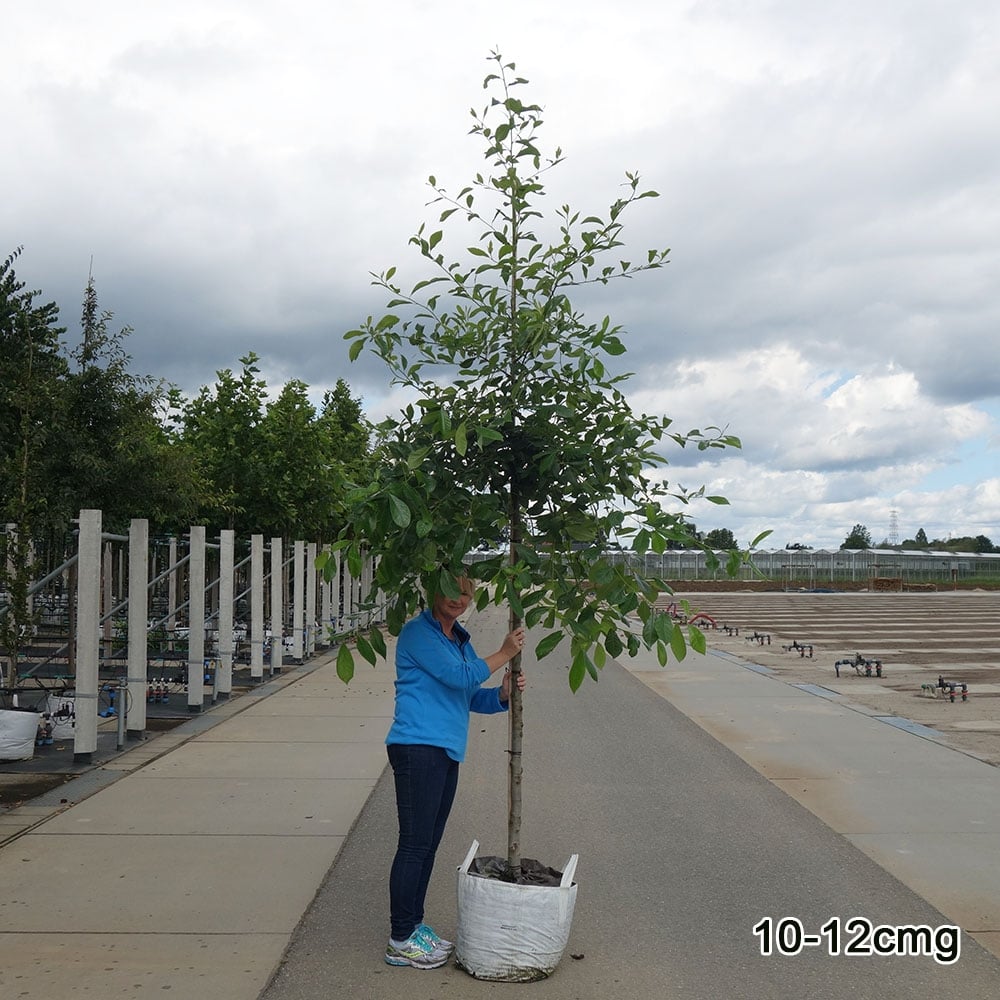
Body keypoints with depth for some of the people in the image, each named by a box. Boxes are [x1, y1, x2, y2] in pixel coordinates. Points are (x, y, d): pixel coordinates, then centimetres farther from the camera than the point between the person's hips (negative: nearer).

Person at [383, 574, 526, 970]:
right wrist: (503, 654, -5)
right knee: (414, 844, -5)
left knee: (428, 844, 14)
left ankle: (415, 926, 24)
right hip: (418, 748, -8)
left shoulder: (460, 640, 18)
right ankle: (400, 941, 3)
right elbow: (458, 677, -15)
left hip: (446, 751, 8)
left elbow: (471, 697, 19)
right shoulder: (418, 633, -8)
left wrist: (502, 694, 0)